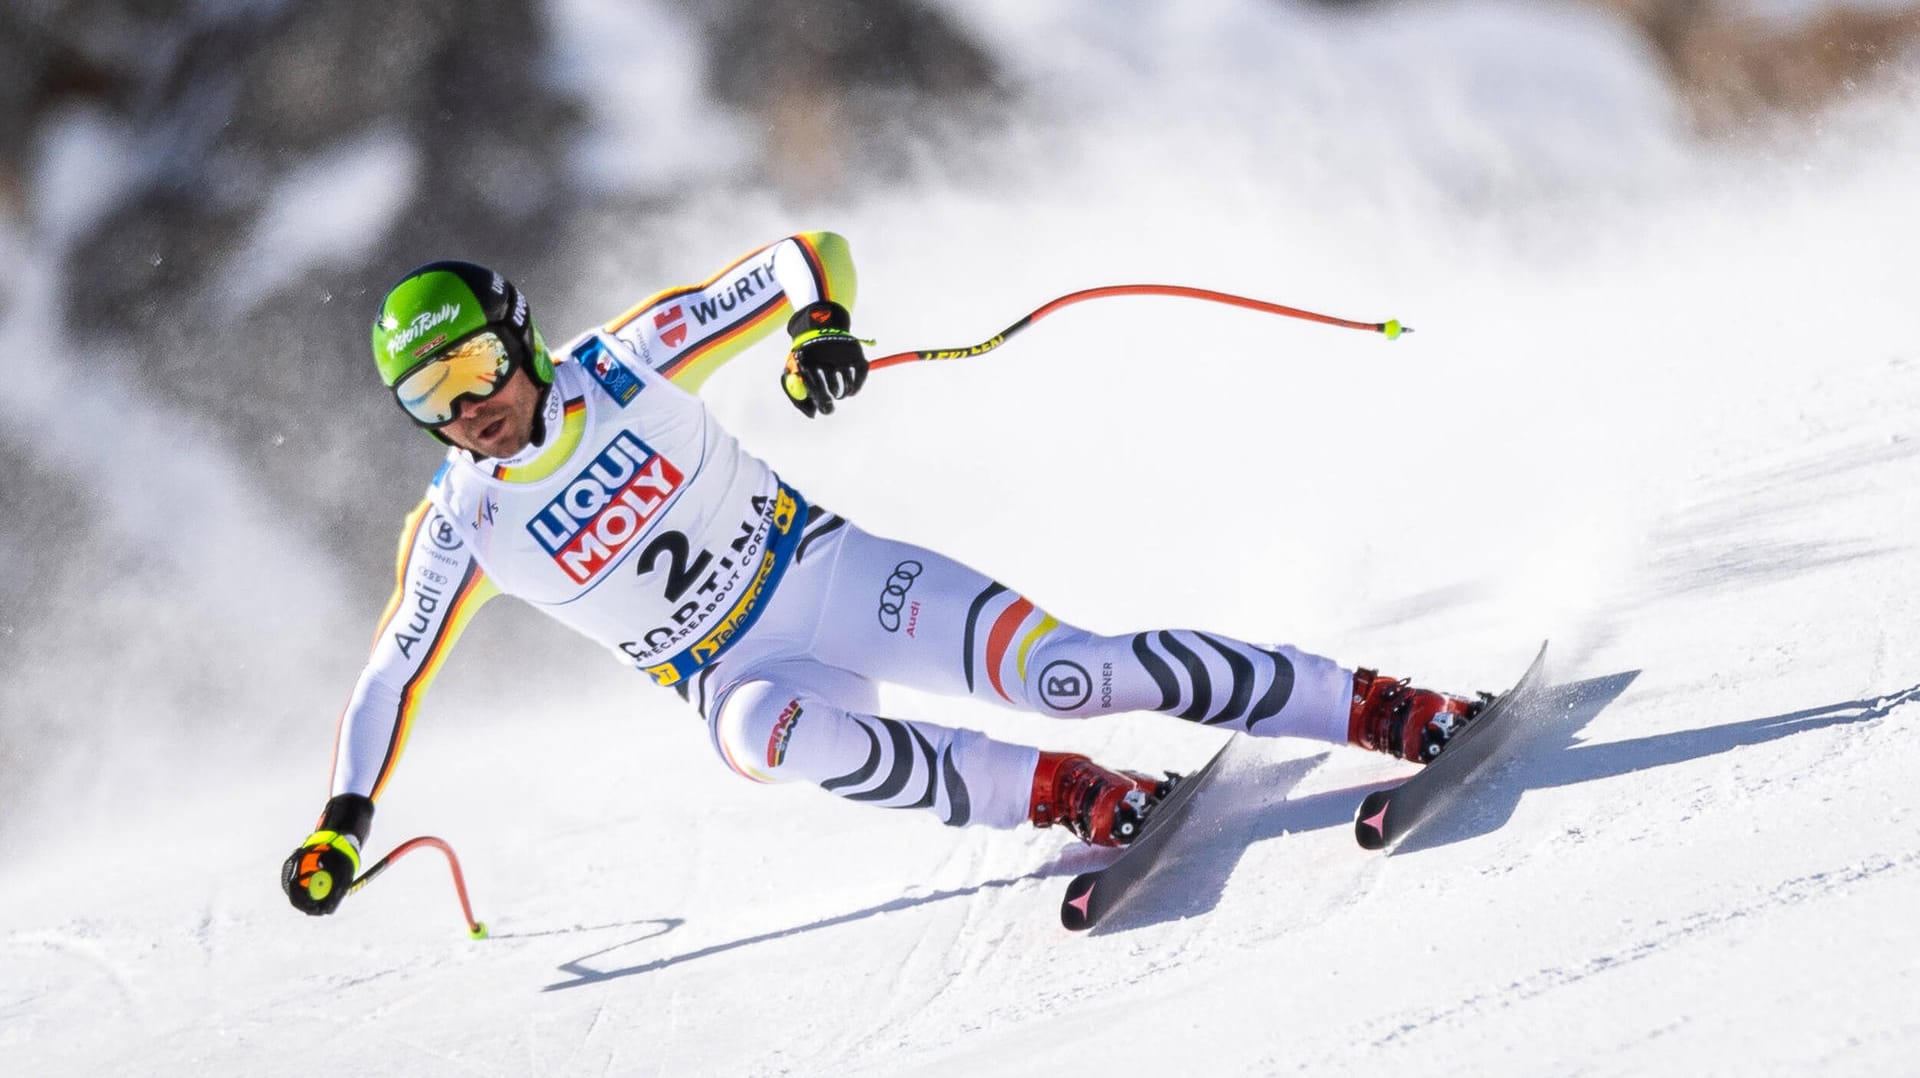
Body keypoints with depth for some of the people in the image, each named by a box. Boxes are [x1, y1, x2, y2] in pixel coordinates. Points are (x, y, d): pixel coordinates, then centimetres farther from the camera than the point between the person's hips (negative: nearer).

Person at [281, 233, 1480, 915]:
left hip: (827, 571, -1)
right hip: (740, 674, 1)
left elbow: (810, 255, -7)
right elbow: (393, 678, 6)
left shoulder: (623, 367, -10)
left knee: (1058, 669, -21)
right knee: (771, 731, -36)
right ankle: (1057, 791, -29)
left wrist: (820, 325, -28)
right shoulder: (460, 527, -5)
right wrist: (343, 825, -3)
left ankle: (1372, 705, -17)